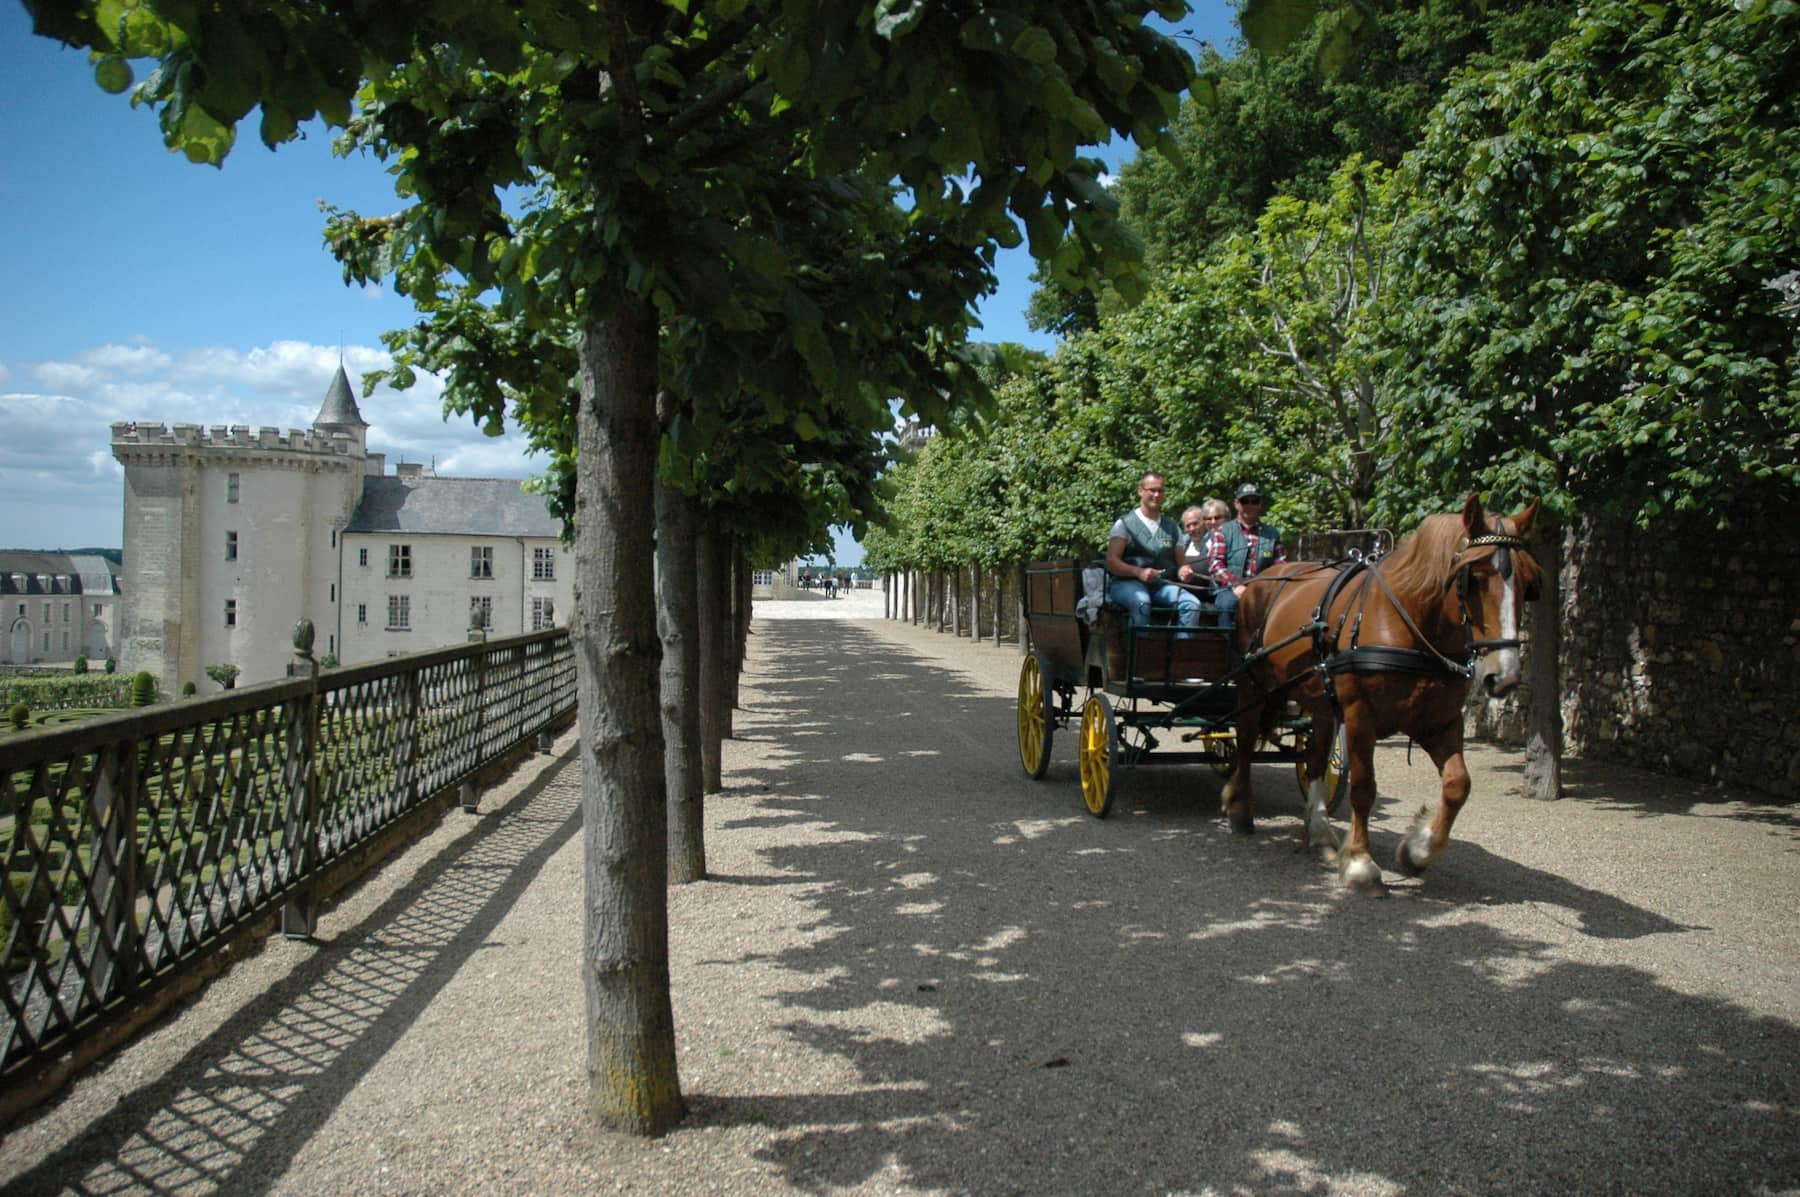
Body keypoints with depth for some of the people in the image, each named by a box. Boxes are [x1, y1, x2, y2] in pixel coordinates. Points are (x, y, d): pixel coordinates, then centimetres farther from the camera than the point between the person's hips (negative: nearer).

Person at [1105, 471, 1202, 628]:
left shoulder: (1172, 527, 19)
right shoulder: (1124, 523, 6)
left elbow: (1180, 563, 20)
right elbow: (1112, 562, -3)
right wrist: (1138, 572, -19)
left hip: (1163, 585, 4)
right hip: (1128, 582, -4)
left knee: (1192, 603, -24)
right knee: (1141, 602, -38)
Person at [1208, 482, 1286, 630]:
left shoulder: (1272, 533, 18)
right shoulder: (1224, 531, 11)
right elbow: (1214, 563, 0)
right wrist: (1235, 585, -16)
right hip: (1228, 590, -2)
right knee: (1228, 604, -37)